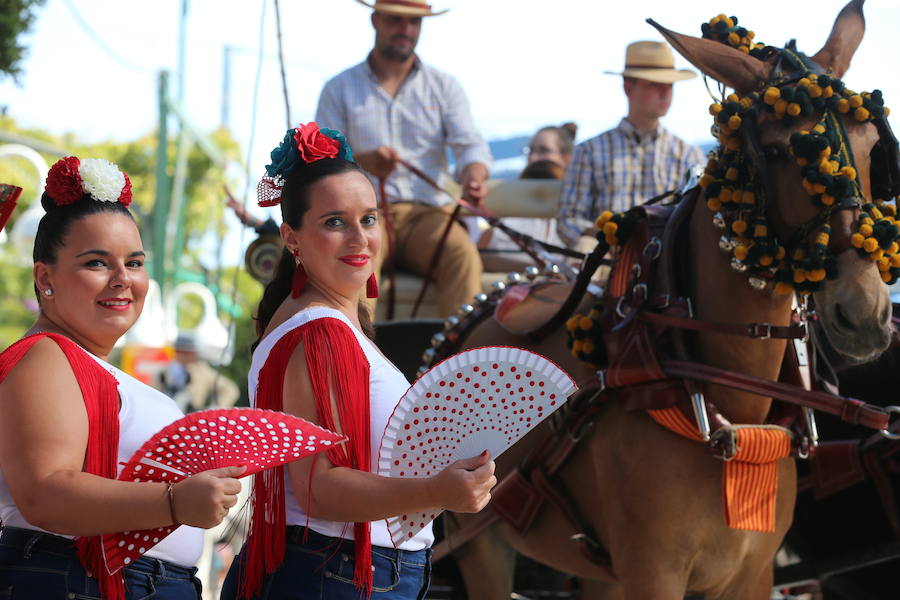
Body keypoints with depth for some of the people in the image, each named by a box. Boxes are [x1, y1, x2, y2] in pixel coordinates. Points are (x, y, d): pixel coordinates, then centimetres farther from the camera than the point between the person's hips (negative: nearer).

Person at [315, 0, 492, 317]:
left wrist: (473, 176, -23)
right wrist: (363, 161, -19)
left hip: (427, 214, 1)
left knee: (462, 253, -33)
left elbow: (470, 145, 3)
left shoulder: (444, 86, 15)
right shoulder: (340, 89, 12)